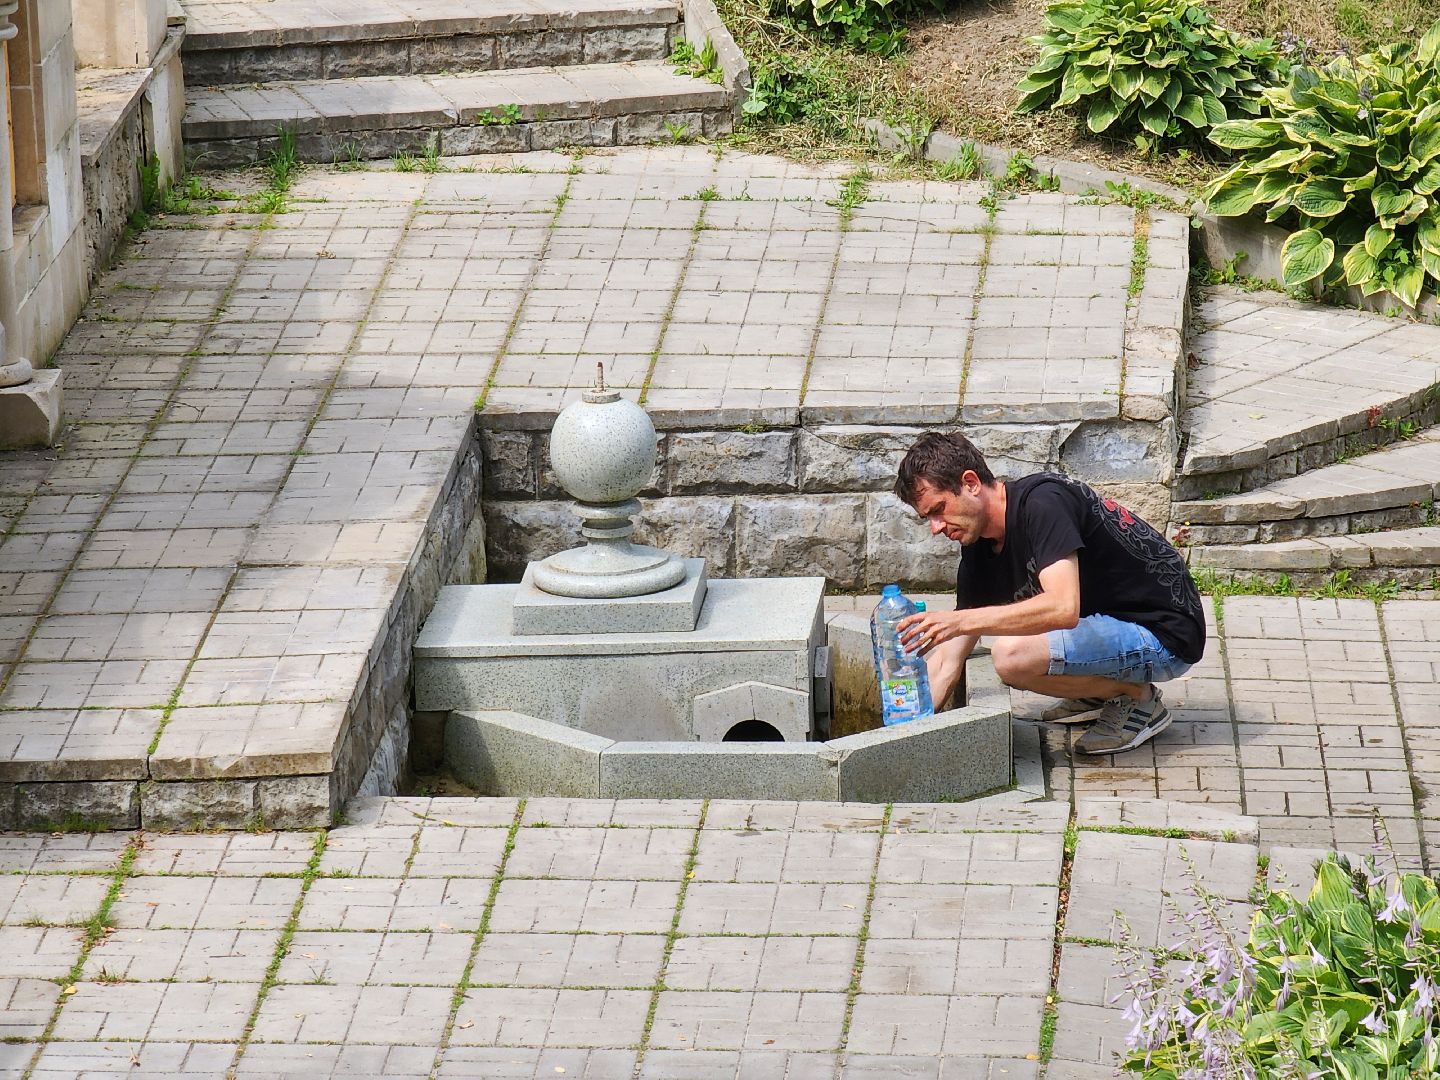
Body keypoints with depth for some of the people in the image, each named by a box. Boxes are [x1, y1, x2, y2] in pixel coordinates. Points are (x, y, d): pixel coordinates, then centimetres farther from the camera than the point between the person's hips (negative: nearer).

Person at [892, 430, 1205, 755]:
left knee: (1013, 655, -28)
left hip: (1166, 638, -10)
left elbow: (1064, 608, -34)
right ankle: (1098, 692, 16)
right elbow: (946, 662, 8)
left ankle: (1137, 698, -6)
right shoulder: (978, 549, 6)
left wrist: (962, 621, -34)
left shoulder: (1043, 501, -21)